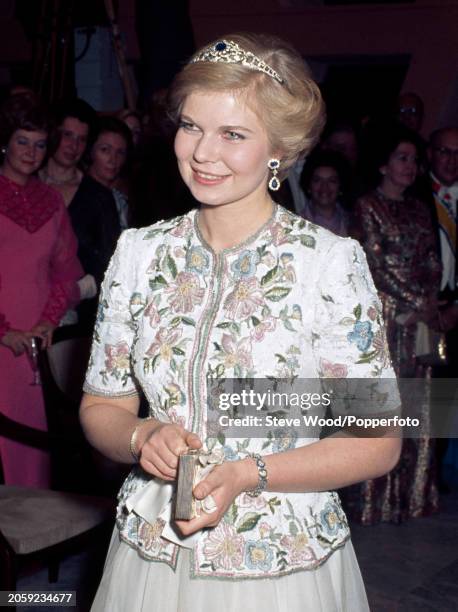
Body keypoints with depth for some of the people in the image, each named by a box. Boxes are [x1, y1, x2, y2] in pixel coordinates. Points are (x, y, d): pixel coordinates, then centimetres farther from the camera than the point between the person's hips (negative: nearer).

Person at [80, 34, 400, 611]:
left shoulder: (332, 261, -13)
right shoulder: (138, 252, -2)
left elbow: (378, 442, -10)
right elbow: (101, 406, 5)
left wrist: (248, 474, -21)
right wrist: (143, 437, -16)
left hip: (282, 564, -3)